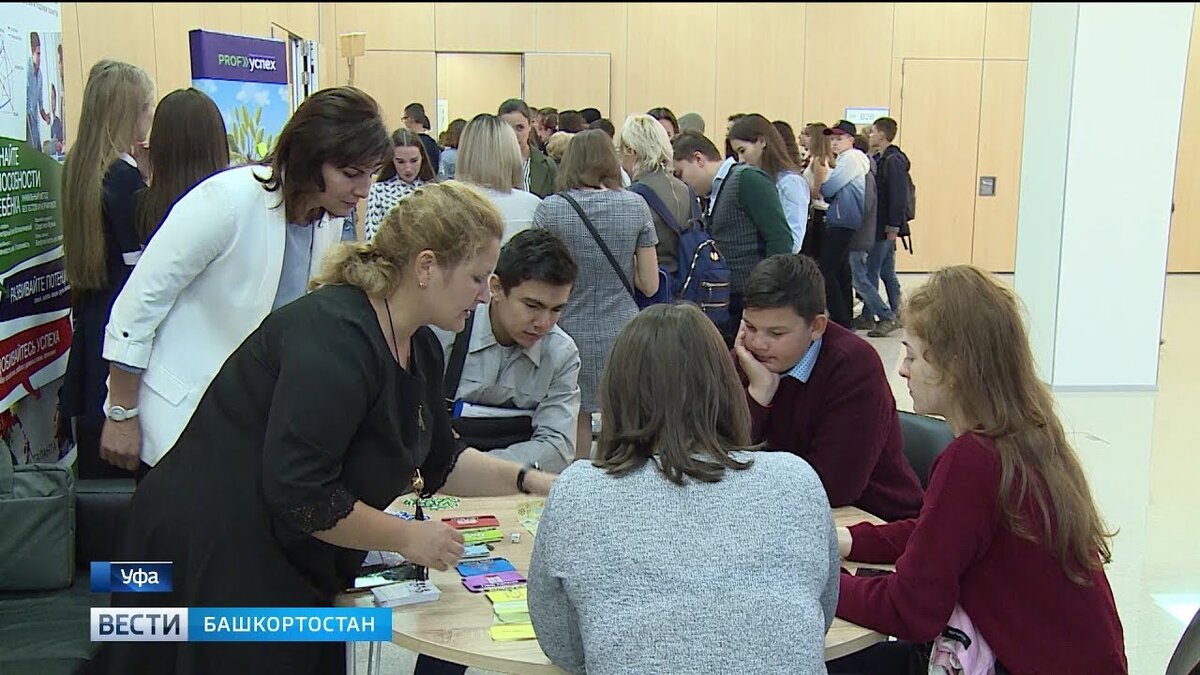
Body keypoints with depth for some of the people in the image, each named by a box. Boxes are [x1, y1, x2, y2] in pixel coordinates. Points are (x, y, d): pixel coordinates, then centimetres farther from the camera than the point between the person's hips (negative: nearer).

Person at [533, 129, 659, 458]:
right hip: (623, 334, 1)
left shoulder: (550, 209, -6)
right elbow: (650, 285, -2)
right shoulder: (636, 206, -3)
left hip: (572, 332, -1)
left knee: (577, 425, 11)